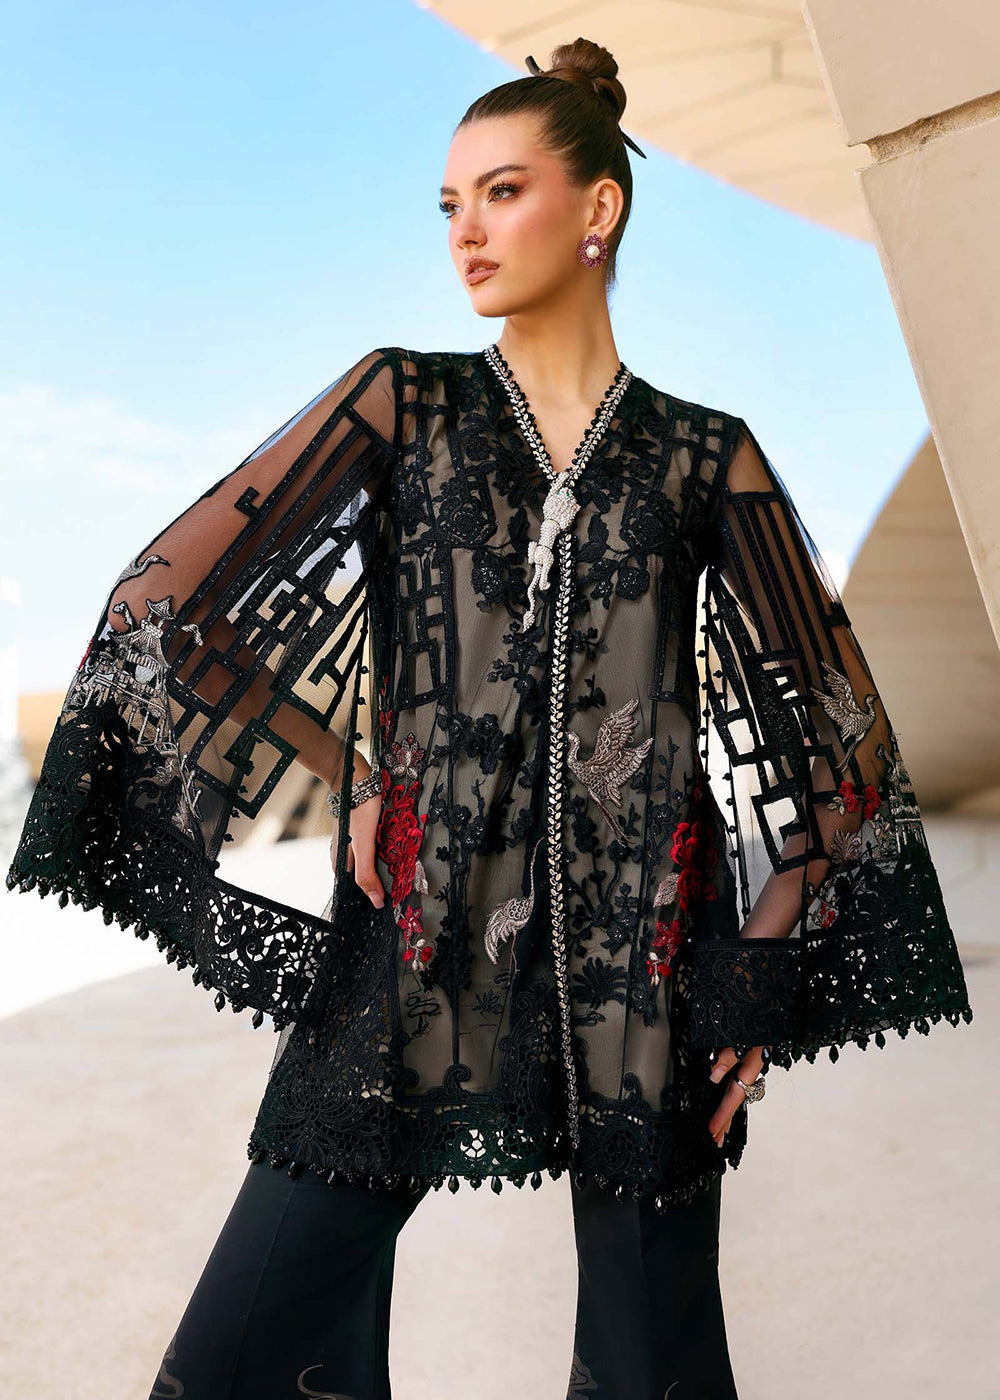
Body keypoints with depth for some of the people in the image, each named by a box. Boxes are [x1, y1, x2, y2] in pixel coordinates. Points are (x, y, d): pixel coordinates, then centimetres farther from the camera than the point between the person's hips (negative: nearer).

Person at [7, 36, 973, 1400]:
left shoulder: (708, 454, 6)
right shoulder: (404, 400, 6)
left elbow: (839, 727, 7)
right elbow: (165, 601, 1)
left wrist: (767, 966, 0)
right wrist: (351, 779, -1)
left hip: (648, 967, 1)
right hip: (417, 956, 0)